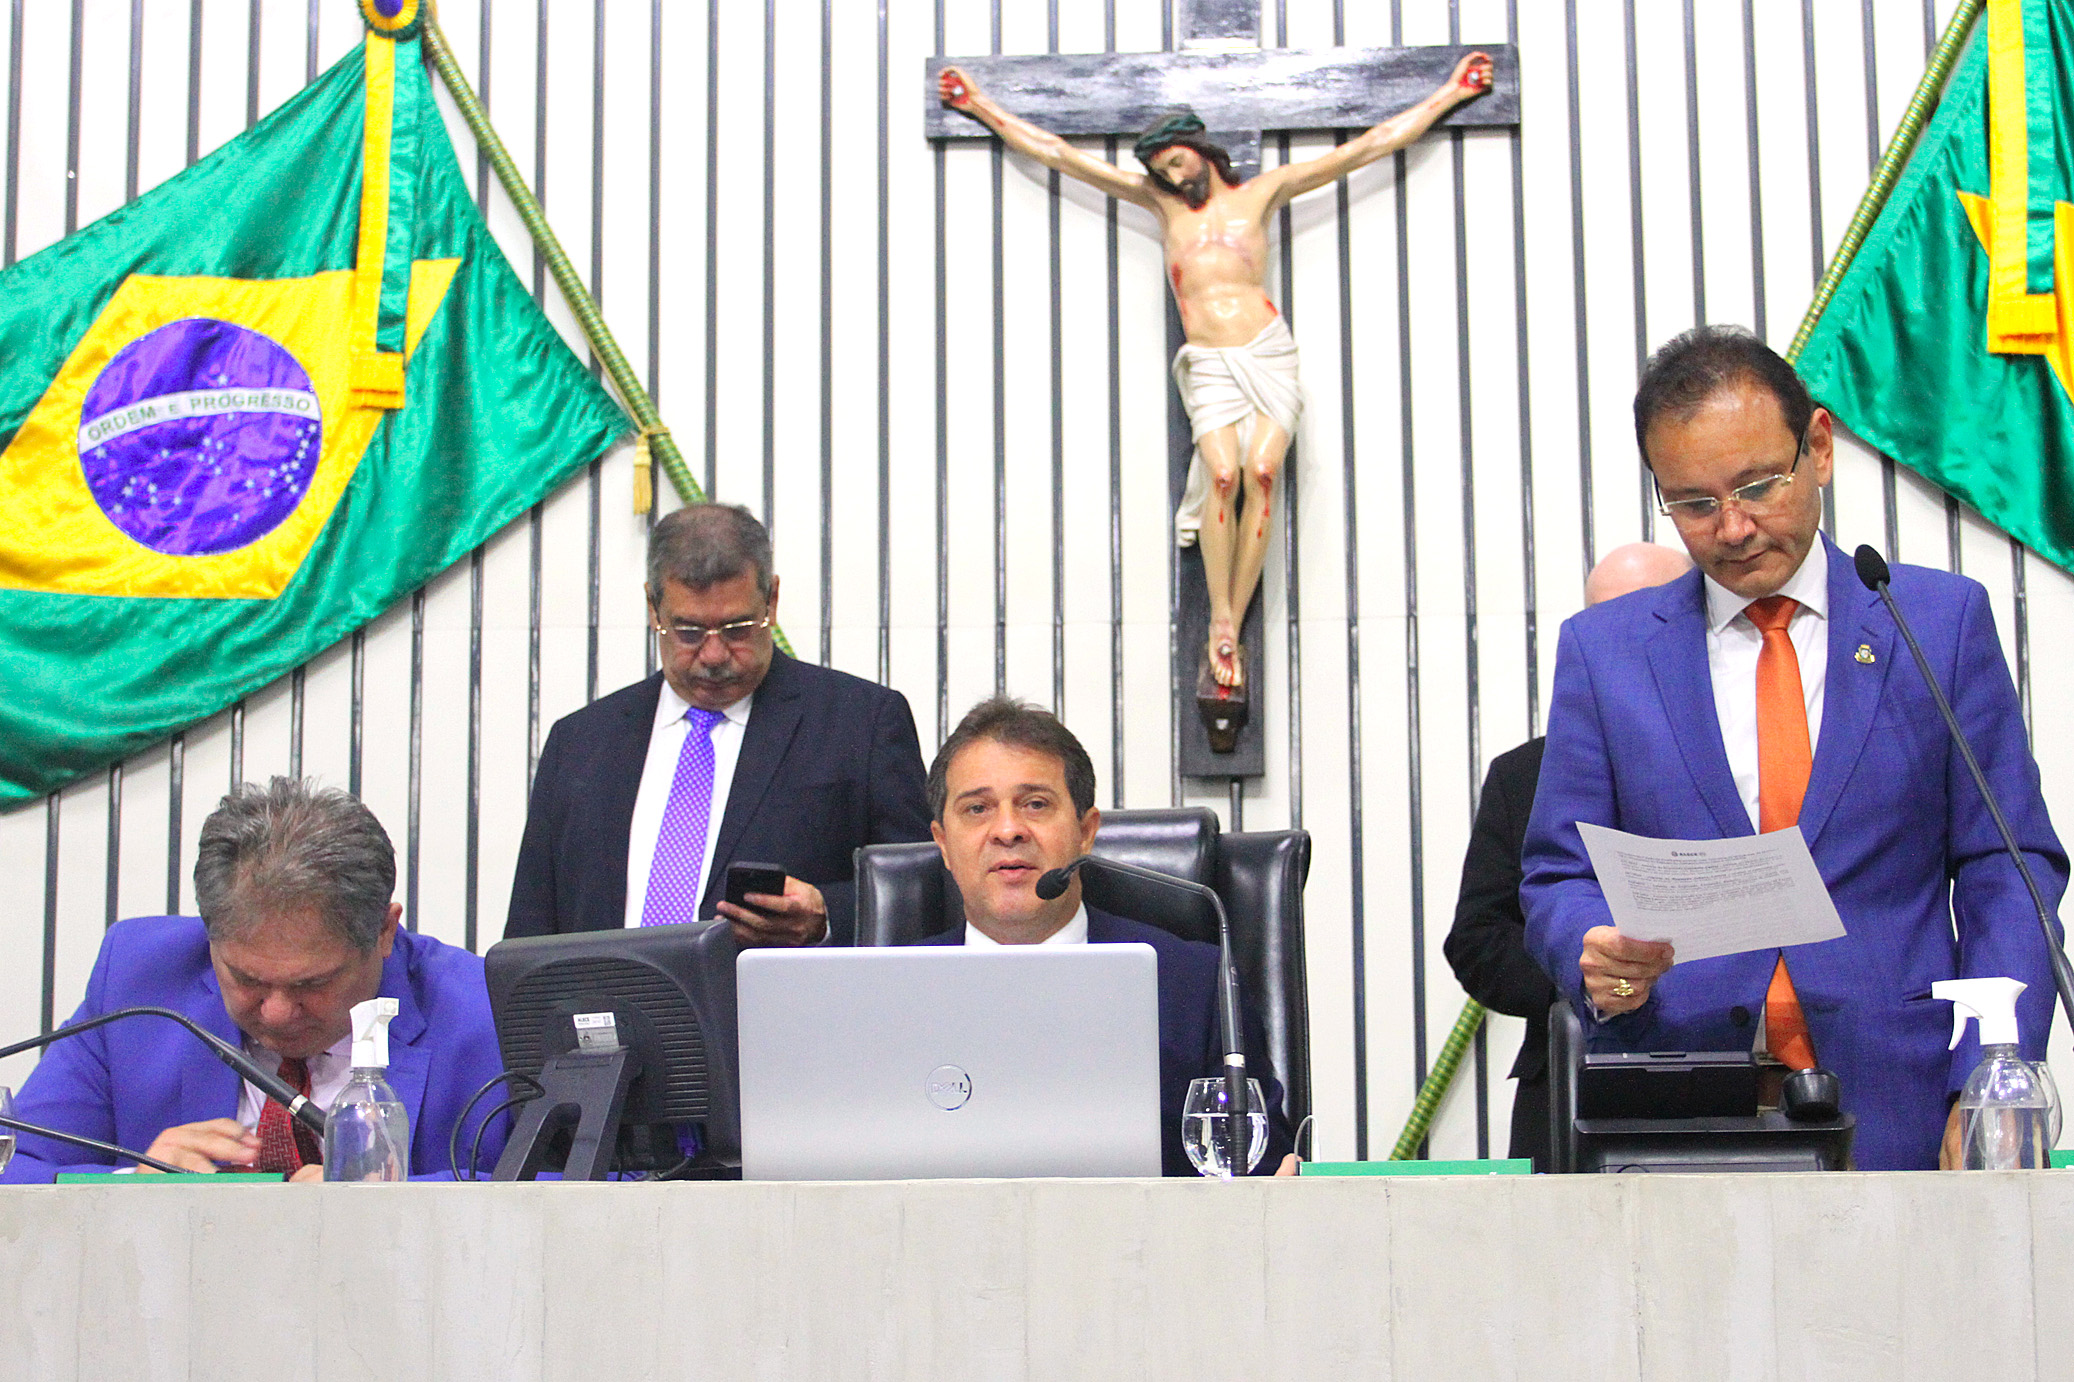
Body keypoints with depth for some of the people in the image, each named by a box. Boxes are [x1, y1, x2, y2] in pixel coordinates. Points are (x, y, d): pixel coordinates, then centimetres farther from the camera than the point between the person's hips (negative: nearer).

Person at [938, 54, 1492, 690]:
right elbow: (1058, 154, 22)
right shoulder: (1162, 201, 18)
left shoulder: (1260, 193, 15)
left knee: (1261, 473, -17)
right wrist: (985, 109, 23)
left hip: (1268, 351, 0)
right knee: (1223, 475, -21)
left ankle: (1232, 625, -14)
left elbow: (1368, 145, 18)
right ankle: (1220, 621, -15)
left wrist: (1448, 95, 19)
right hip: (1208, 365, 0)